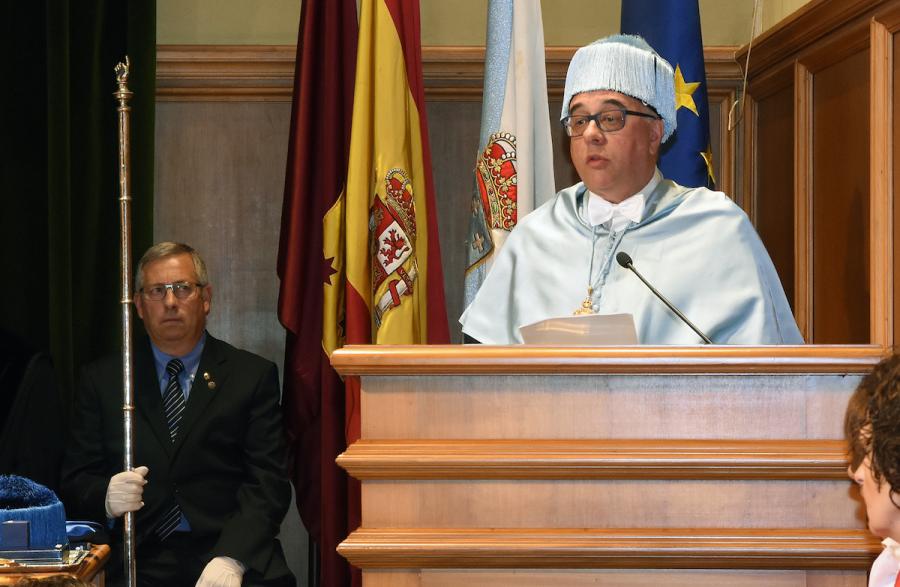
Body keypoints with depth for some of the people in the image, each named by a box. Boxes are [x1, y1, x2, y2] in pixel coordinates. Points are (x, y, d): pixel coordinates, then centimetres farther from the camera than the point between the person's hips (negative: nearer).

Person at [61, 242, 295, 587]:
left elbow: (268, 482, 0)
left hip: (233, 557, -1)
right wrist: (107, 497, -13)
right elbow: (75, 482, 11)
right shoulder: (102, 380, 14)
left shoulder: (253, 375, 9)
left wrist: (231, 558, -16)